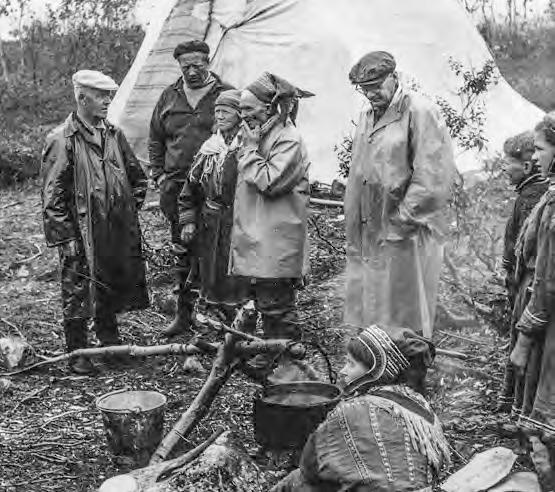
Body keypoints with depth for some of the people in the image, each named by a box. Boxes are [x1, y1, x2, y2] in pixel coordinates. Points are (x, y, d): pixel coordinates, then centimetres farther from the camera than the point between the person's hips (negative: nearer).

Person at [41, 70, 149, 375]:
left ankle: (110, 345, 36)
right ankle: (77, 354, 18)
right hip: (81, 237, -6)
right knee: (78, 295, 4)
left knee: (112, 292, 18)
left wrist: (130, 211, 12)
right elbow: (52, 197, -11)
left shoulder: (114, 134, 8)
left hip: (119, 235, 6)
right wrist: (66, 237, -14)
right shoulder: (62, 140, -11)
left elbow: (138, 178, 20)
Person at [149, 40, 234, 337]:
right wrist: (159, 175, 10)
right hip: (177, 187, 4)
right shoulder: (169, 97, 12)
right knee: (182, 253, 10)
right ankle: (183, 313, 21)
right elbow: (155, 140, 20)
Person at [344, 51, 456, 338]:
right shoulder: (367, 117, 18)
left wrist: (401, 221, -16)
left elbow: (433, 176, -17)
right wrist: (352, 231, 16)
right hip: (366, 237, 8)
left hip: (405, 238, -8)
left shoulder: (419, 112, -8)